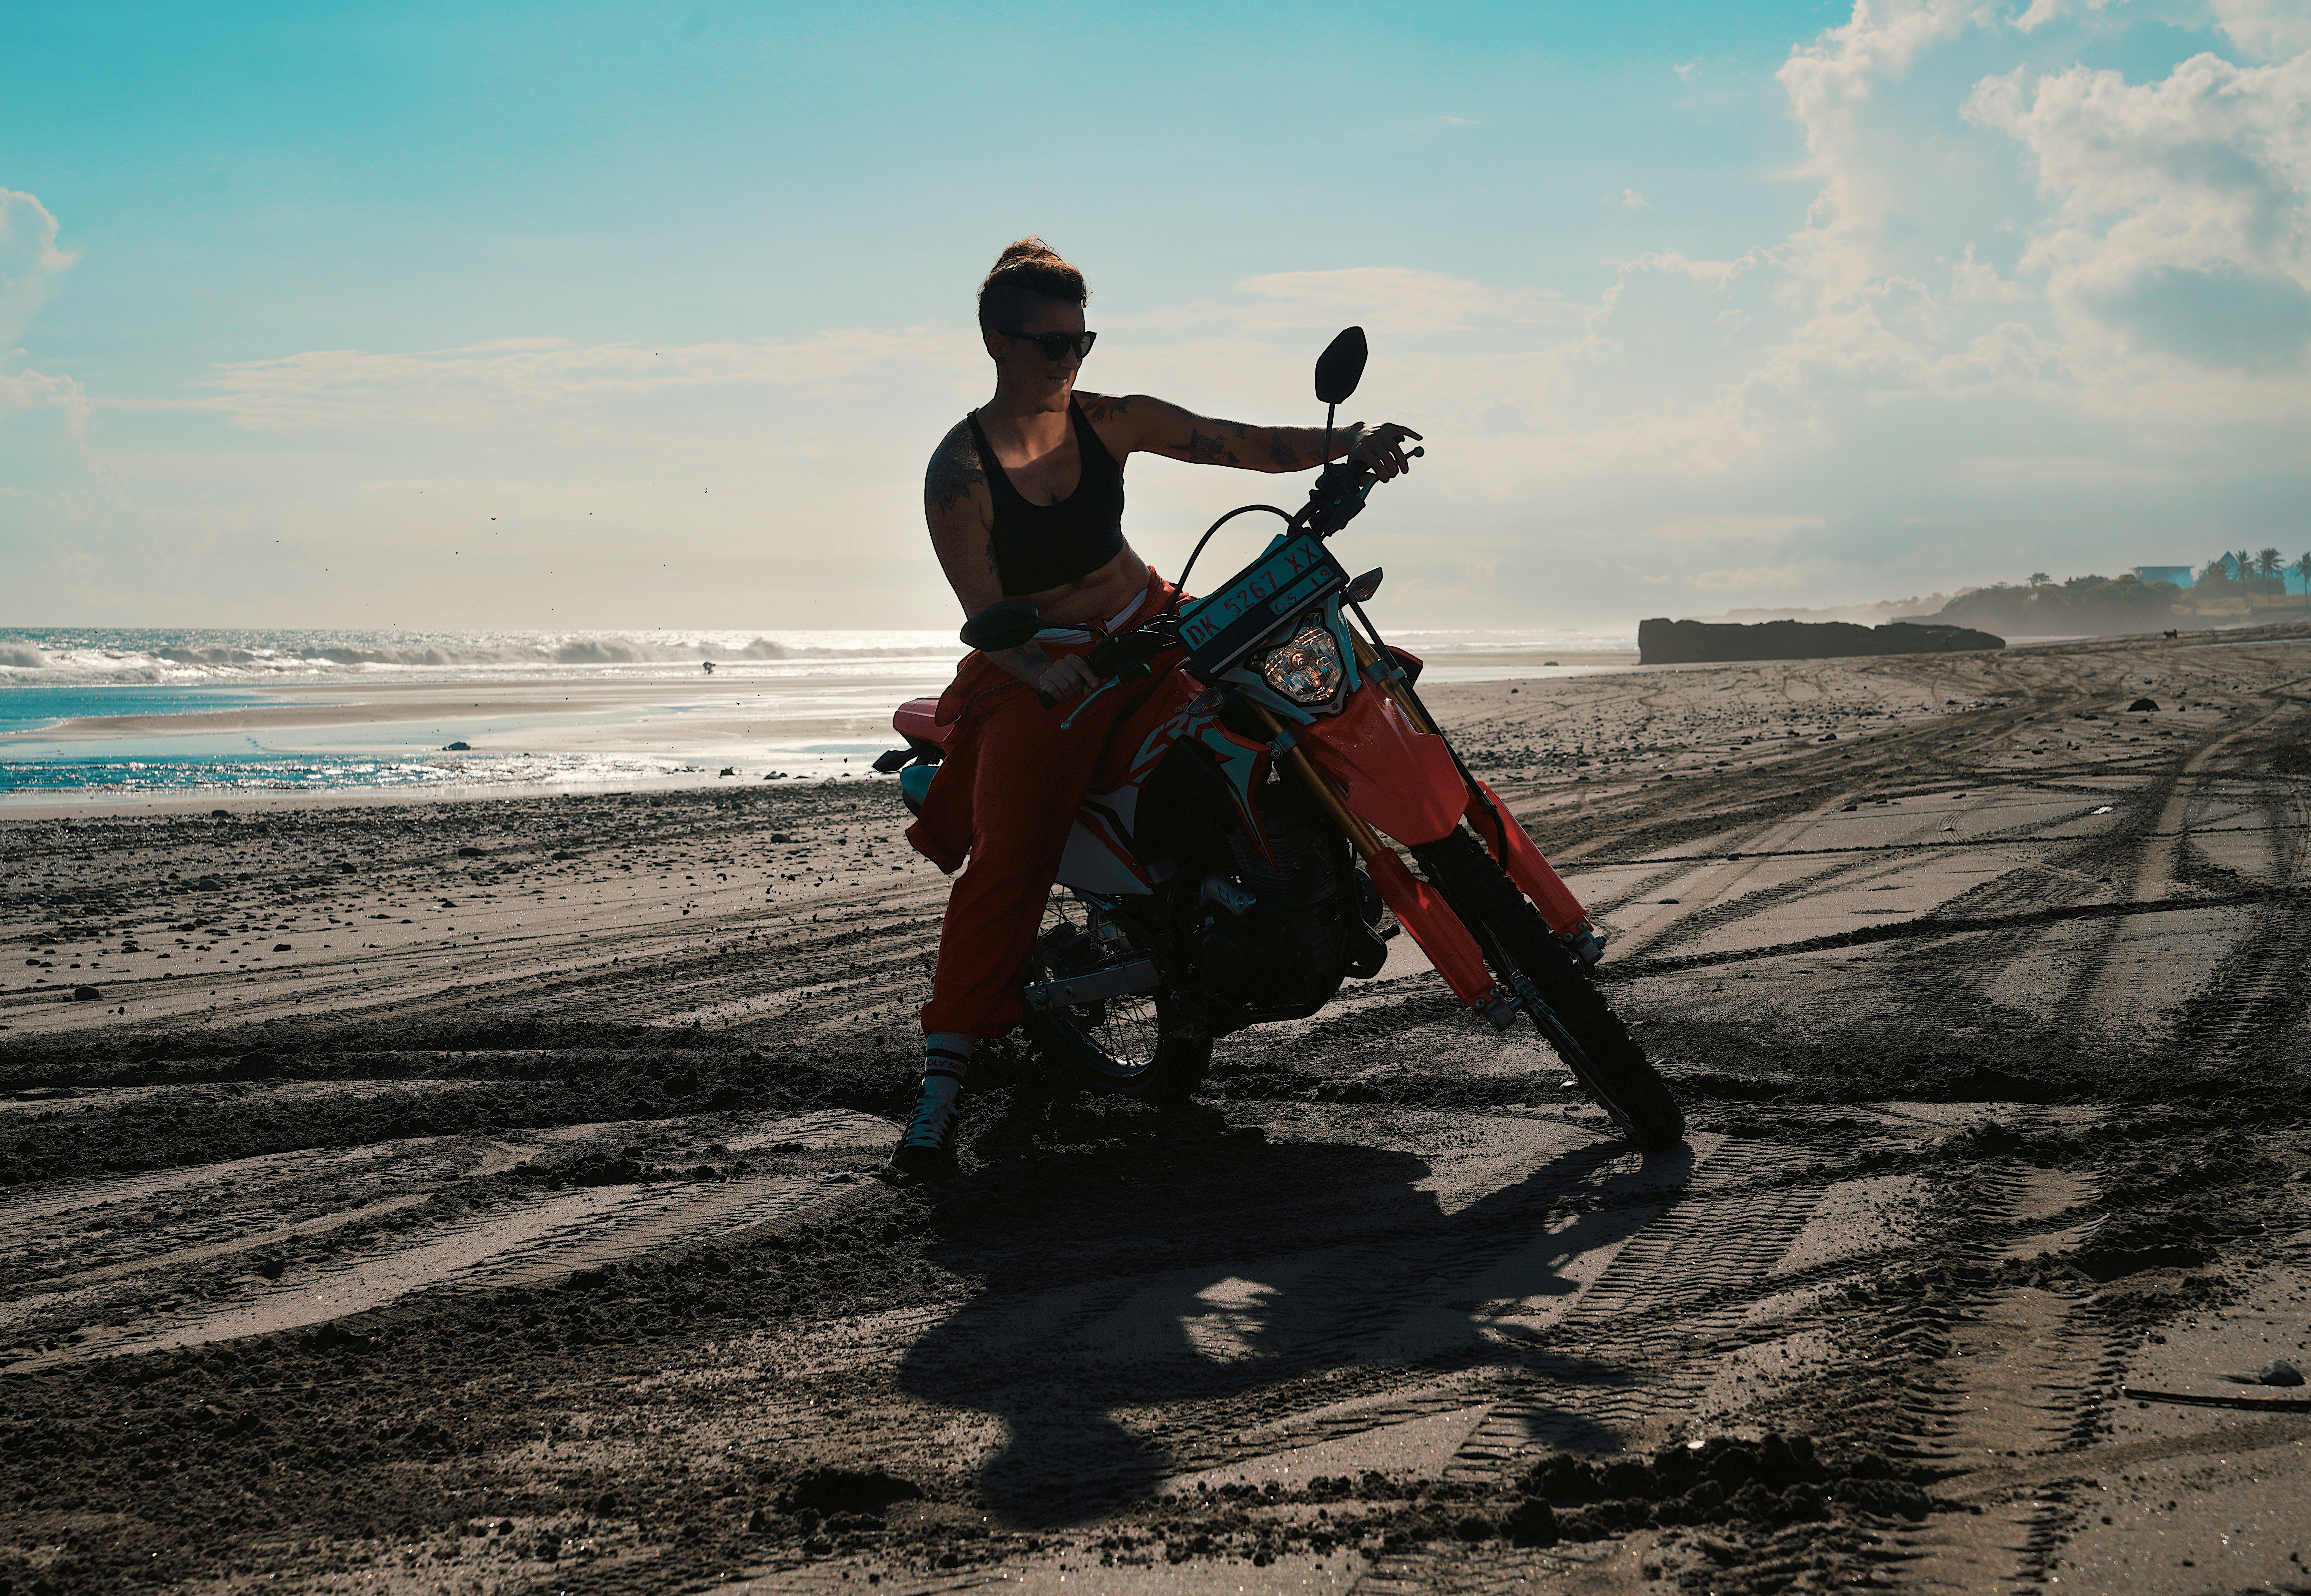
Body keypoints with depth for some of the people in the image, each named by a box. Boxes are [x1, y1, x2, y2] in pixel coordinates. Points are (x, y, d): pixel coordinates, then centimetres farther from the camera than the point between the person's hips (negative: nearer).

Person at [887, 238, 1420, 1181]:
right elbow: (984, 612, -16)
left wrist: (1348, 445, -24)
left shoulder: (1112, 422, -2)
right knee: (1007, 856, -22)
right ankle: (940, 1088, -24)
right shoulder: (958, 469, -13)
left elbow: (1246, 446, -8)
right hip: (1037, 669, -6)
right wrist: (1043, 672, -36)